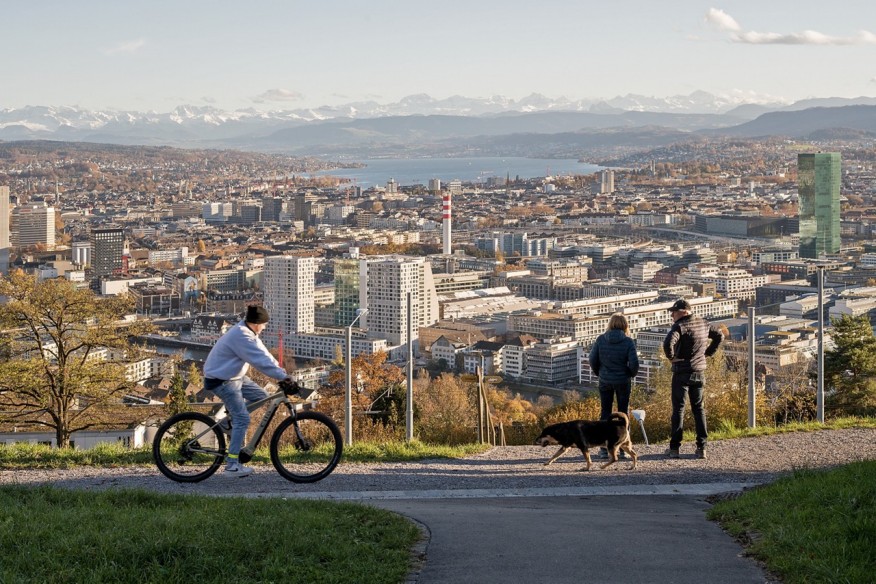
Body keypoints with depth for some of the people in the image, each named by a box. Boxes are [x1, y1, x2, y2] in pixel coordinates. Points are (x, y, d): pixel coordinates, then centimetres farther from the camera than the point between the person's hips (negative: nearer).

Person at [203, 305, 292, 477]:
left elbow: (262, 353, 9)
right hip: (221, 380, -10)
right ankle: (232, 463, -13)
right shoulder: (241, 336, -26)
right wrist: (282, 376, -28)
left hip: (234, 376, 10)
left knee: (260, 395, 9)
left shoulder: (248, 332, 6)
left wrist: (280, 370, 2)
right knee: (242, 418, -14)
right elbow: (260, 360, -29)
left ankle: (230, 419, 19)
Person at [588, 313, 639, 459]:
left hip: (605, 381, 1)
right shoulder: (628, 342, -11)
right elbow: (634, 363, -14)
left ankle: (604, 448, 9)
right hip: (623, 381, -1)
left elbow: (592, 359, -3)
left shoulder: (600, 340, -5)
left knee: (605, 413, 10)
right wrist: (631, 374, 6)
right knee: (623, 413, 9)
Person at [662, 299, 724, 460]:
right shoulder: (703, 324, 7)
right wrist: (708, 352, 18)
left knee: (678, 409, 0)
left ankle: (675, 448, 1)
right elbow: (719, 335, 22)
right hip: (700, 372, 6)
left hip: (682, 372, -6)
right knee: (698, 409, 11)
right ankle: (701, 447, 7)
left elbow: (668, 343, -32)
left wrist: (671, 356, -14)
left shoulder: (680, 326, -15)